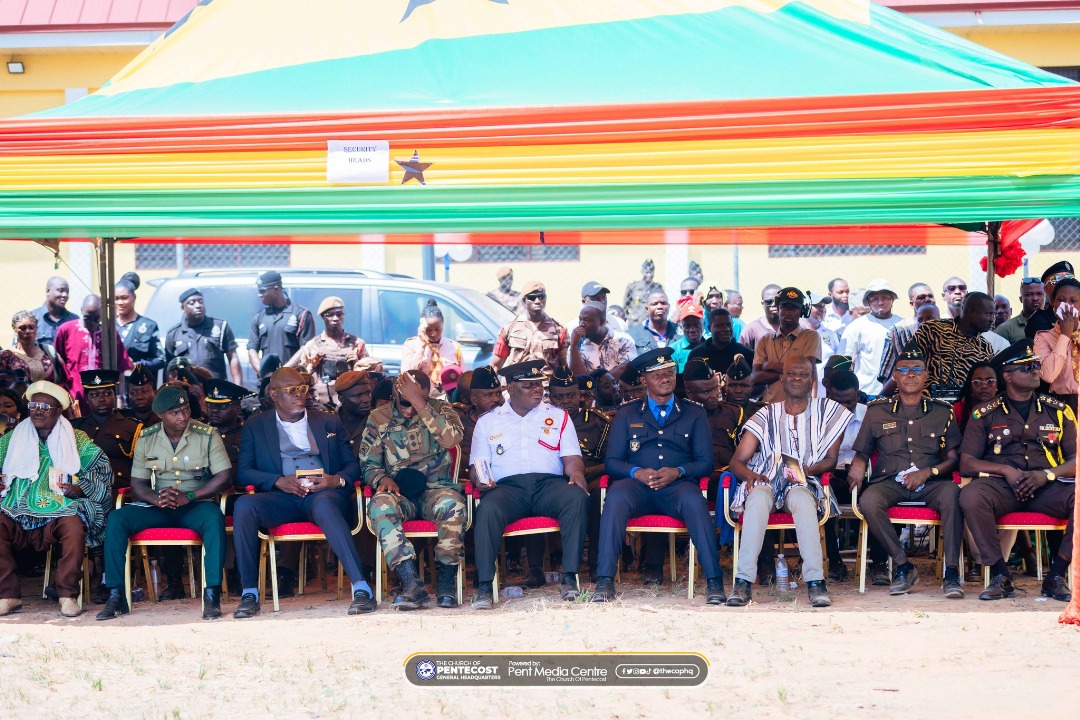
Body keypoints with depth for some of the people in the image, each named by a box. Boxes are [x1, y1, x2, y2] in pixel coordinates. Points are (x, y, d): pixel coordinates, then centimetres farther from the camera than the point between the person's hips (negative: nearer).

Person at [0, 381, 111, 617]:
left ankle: (68, 594, -21)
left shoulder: (78, 441, 11)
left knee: (75, 525, -35)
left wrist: (81, 490, -12)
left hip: (60, 511, -2)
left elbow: (103, 473, 6)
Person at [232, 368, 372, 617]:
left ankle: (361, 587, -47)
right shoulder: (255, 426, 18)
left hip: (323, 494, -1)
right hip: (280, 498, 1)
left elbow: (352, 464, 16)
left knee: (324, 504, -38)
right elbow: (243, 472, 7)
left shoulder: (329, 422, 21)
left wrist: (337, 480, -8)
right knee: (244, 505, -31)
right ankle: (249, 593, -30)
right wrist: (278, 481, -12)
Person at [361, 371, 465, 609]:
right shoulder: (379, 418, 10)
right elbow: (367, 464, 11)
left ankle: (445, 581, -25)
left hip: (435, 489, -1)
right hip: (399, 492, 1)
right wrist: (383, 479, -13)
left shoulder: (440, 409, 7)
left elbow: (452, 439, -14)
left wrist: (419, 403, -18)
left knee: (452, 502, -37)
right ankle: (412, 583, -40)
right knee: (380, 504, -35)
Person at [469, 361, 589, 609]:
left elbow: (572, 458, 12)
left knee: (577, 497, -33)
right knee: (488, 509, -36)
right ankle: (485, 586, -31)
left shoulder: (558, 417, 20)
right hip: (507, 486, -1)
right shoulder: (487, 422, 18)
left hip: (549, 483, 1)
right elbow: (477, 465, 13)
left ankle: (570, 577, -29)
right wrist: (480, 479, -11)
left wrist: (576, 474, -12)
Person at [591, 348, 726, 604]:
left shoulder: (694, 414, 18)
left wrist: (677, 472, -12)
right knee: (616, 497, -35)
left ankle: (714, 583, -36)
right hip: (637, 486, 0)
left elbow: (705, 463, 9)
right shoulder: (626, 414, 18)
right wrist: (637, 472, -12)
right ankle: (604, 582, -36)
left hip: (677, 486, 0)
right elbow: (612, 461, 10)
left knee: (694, 500, -36)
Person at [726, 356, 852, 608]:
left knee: (802, 499, -38)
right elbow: (737, 461, 9)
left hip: (803, 485, -1)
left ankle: (815, 582, -44)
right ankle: (743, 582, -42)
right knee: (758, 498, -37)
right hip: (765, 482, 1)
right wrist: (748, 473, -15)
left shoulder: (827, 411, 14)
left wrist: (810, 470, -13)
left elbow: (831, 459, 9)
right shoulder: (766, 415, 15)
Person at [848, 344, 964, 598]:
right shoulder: (877, 411, 15)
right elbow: (862, 452, 18)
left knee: (951, 492, -36)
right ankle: (902, 566, -19)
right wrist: (858, 465, -8)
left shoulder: (942, 412, 15)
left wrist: (928, 472, -8)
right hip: (890, 482, 0)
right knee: (869, 500, -35)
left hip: (930, 483, 0)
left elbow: (953, 457, 11)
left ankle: (952, 572, -31)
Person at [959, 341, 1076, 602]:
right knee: (971, 495, -35)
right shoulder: (985, 413, 11)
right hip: (1000, 485, -1)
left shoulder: (1058, 411, 15)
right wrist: (1006, 470, -10)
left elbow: (1075, 460, 9)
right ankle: (1000, 574, -20)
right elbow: (966, 463, 5)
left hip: (1047, 487, 2)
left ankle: (1056, 575, -17)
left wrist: (1047, 474, -10)